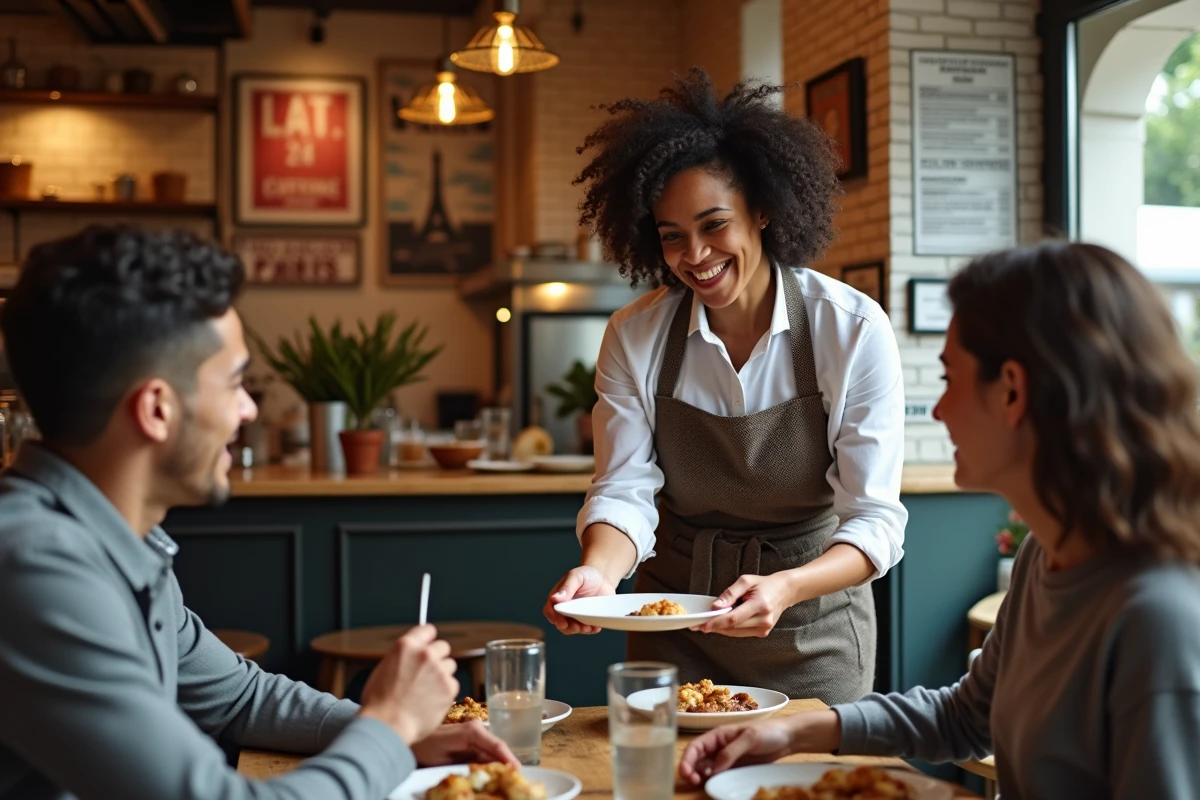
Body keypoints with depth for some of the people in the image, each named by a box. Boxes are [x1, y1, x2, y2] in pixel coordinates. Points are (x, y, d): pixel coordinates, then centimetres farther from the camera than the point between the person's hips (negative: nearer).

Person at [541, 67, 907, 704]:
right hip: (674, 629, 2)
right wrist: (599, 571, -32)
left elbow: (875, 520, -19)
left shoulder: (853, 329, -17)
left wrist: (785, 587, -37)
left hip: (813, 632, -1)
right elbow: (624, 490, -10)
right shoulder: (634, 337, -9)